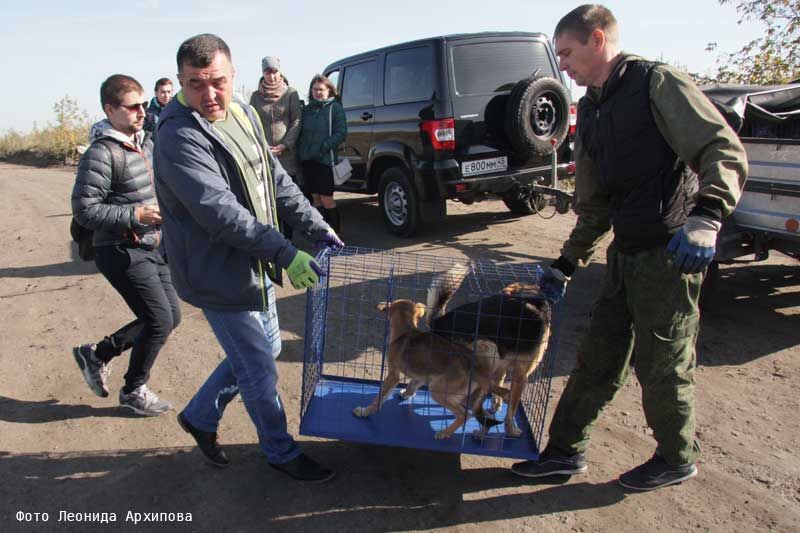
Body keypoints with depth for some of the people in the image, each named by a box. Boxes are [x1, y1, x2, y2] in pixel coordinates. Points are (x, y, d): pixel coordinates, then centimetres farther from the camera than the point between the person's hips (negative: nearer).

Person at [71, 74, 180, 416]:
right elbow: (84, 209, -19)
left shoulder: (145, 142, 9)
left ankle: (98, 353, 29)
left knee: (171, 316, 12)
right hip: (121, 252, -9)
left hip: (149, 248, 9)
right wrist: (135, 215, -22)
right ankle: (134, 391, 19)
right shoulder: (101, 153, -17)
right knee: (160, 321, -5)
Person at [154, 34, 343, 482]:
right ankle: (281, 452, 29)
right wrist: (287, 253, -30)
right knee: (261, 372, 5)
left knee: (265, 349, 23)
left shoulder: (243, 114, 6)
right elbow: (220, 212, -30)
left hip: (255, 265, 9)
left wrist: (317, 227, 2)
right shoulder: (180, 138, -22)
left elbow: (277, 181, 10)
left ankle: (200, 416, 42)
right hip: (220, 277, -9)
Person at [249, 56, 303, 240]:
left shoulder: (291, 93, 4)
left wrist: (285, 145, -9)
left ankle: (288, 236, 9)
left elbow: (296, 121, 1)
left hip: (287, 154, -1)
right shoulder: (256, 96, 10)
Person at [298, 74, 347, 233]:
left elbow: (341, 133, -8)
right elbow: (300, 132, 20)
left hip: (325, 159, -5)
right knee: (316, 198, 9)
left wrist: (323, 147, -16)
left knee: (326, 199, -6)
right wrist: (301, 151, 5)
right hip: (307, 160, 5)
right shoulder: (306, 109, 15)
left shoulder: (335, 108, 0)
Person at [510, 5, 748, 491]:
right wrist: (567, 263, 19)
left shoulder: (658, 84, -8)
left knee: (662, 367, 6)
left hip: (670, 253, -7)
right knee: (598, 359, 13)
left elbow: (726, 153, -17)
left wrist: (705, 216, -33)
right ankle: (566, 451, 26)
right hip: (627, 252, 8)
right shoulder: (591, 110, 15)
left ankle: (678, 458, 30)